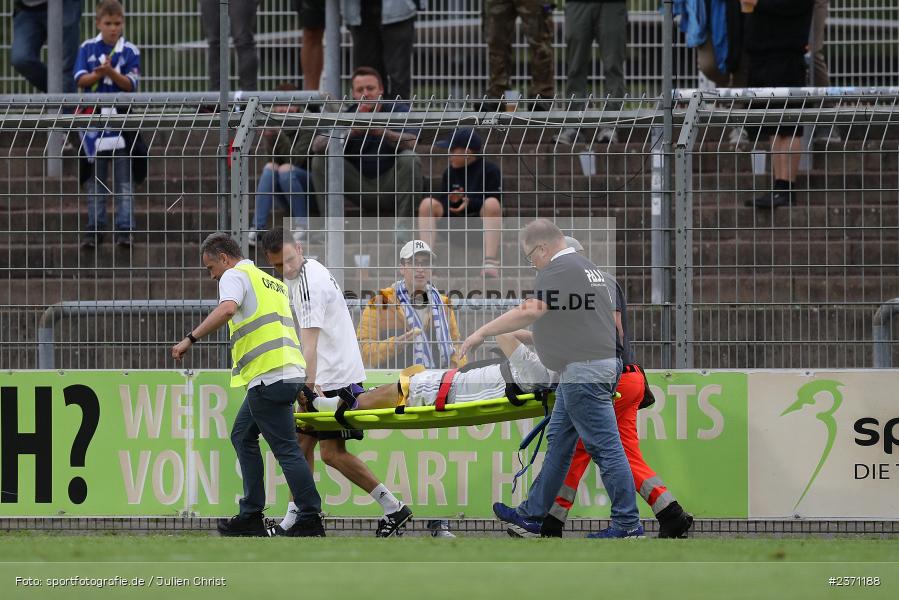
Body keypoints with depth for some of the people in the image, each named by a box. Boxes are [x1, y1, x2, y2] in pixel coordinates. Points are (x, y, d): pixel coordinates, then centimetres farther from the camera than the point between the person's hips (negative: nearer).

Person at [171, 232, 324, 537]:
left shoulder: (235, 276, -2)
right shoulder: (274, 283, 26)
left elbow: (226, 309, -23)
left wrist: (190, 338, -22)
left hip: (269, 377, -9)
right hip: (290, 371, 9)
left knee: (286, 448, -7)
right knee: (243, 435, 17)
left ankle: (310, 520, -6)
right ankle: (251, 516, 15)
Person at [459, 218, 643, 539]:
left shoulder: (558, 270, -14)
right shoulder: (589, 268, 19)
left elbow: (530, 311, -26)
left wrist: (483, 332, -20)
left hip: (584, 370, -11)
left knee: (605, 447, -7)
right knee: (559, 441, 16)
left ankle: (628, 523, -5)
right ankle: (531, 514, 22)